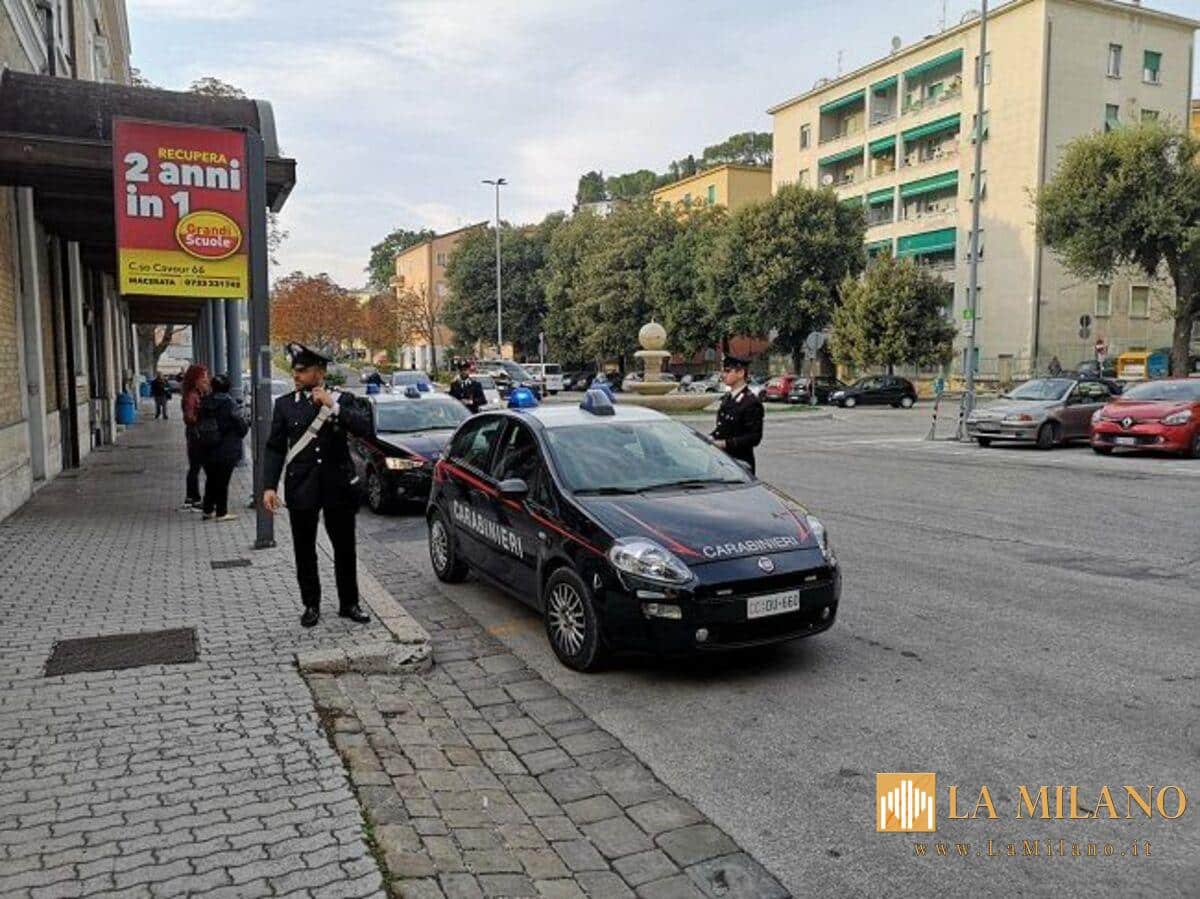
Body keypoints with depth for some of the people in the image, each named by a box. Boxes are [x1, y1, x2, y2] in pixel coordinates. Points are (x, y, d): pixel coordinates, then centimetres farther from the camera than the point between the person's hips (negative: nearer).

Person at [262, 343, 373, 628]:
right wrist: (269, 486, -7)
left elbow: (365, 428, -15)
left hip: (338, 485, -1)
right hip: (301, 487, 1)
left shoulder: (343, 400, 0)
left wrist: (333, 405, -20)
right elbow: (274, 448, 2)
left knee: (345, 548, 8)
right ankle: (311, 605, 23)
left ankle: (349, 604, 21)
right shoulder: (284, 404, 3)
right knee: (304, 551, 8)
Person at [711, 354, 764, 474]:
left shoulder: (751, 402, -14)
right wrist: (713, 437, 0)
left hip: (740, 462, -8)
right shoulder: (727, 398, 12)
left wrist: (726, 444, -22)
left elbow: (754, 437, -18)